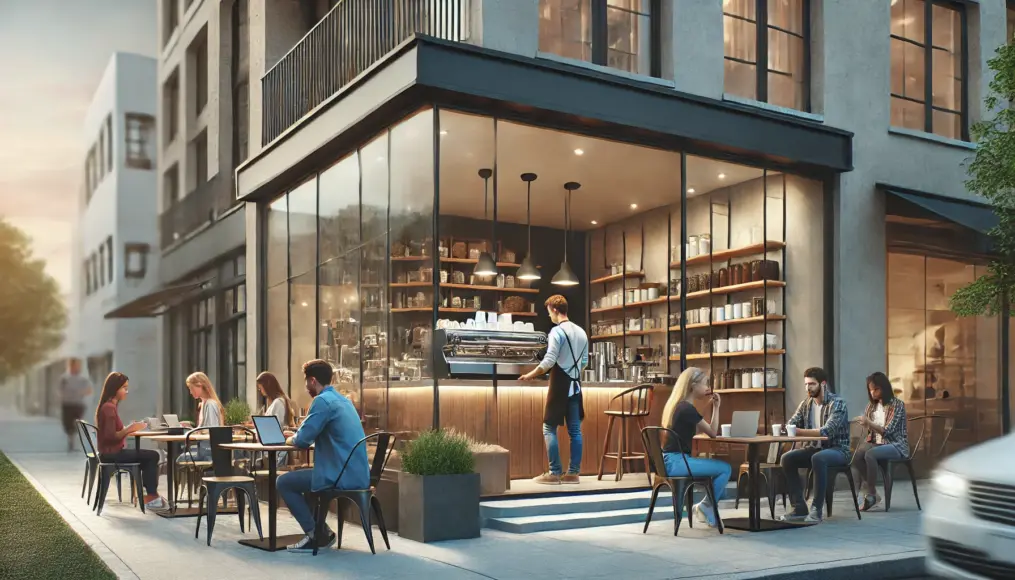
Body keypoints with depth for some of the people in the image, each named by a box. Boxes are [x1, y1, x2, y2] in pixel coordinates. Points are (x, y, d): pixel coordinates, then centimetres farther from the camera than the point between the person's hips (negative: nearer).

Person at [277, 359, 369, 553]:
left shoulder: (323, 401, -13)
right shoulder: (343, 400, 16)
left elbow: (303, 440, -13)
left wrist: (291, 439, 8)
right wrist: (296, 434, 24)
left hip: (341, 477, -9)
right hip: (358, 475, 9)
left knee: (284, 482, 6)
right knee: (307, 476, 30)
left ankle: (316, 534, 3)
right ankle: (321, 531, 23)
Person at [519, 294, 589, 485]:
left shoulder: (557, 331, -12)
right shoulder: (581, 332, 11)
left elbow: (549, 362, -17)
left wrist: (530, 375, -6)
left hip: (560, 386, -7)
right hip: (575, 385, 7)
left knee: (549, 429, 0)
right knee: (575, 430, 7)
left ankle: (555, 473, -1)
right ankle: (573, 473, 8)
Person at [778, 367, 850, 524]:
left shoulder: (837, 403, -14)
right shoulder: (805, 404, 7)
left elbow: (827, 431, -27)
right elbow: (790, 425, 3)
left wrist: (799, 432, -38)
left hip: (837, 450, -7)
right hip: (814, 448, 7)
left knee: (818, 458, -38)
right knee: (787, 458, -18)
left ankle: (816, 510, -30)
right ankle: (800, 508, -14)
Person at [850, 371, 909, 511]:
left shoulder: (897, 405, -10)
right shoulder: (872, 405, 10)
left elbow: (888, 431, -18)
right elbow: (869, 428, 16)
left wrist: (869, 423, -32)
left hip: (895, 445, -6)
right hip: (876, 442, 6)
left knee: (869, 455, -36)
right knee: (856, 454, -28)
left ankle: (871, 495, -23)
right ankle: (872, 494, -18)